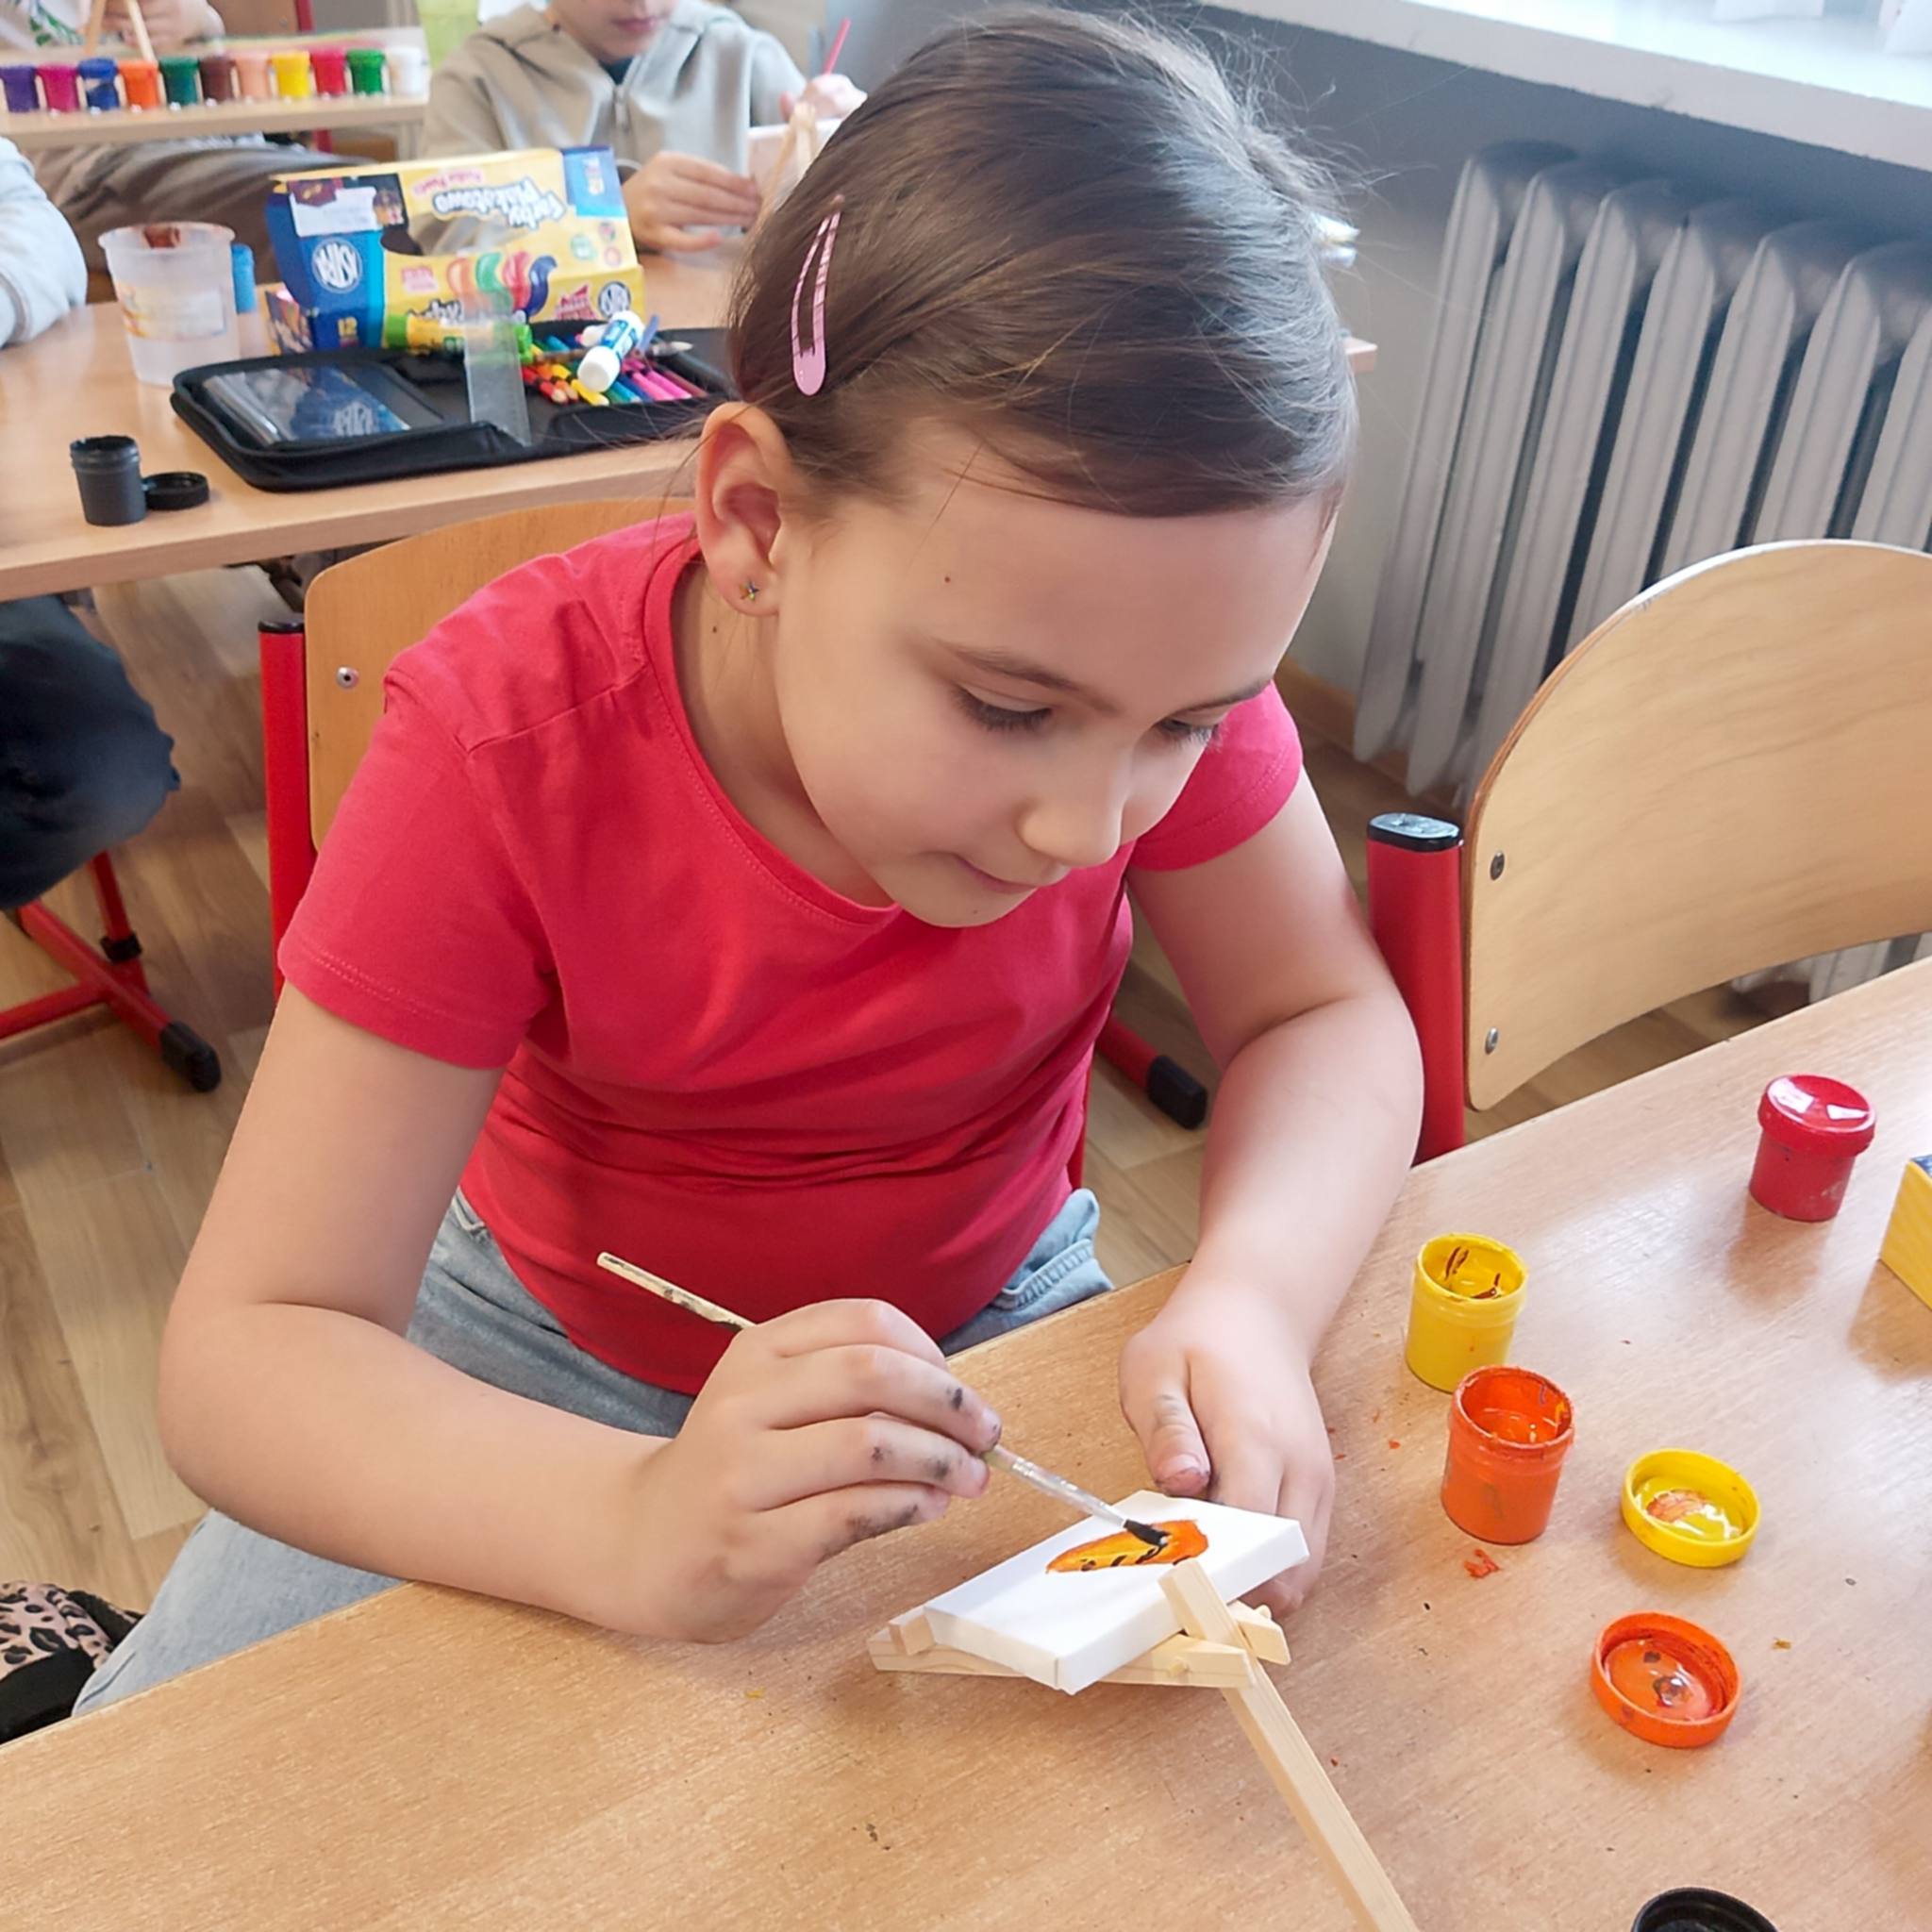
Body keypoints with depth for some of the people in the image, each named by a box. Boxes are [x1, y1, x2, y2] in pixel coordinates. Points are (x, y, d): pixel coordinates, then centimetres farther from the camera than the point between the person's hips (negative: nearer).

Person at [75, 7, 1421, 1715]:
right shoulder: (508, 740, -29)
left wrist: (1250, 1301, -34)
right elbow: (246, 1350, -28)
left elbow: (1326, 1015, -12)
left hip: (985, 1319, 2)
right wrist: (641, 1528, -47)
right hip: (558, 1354, -1)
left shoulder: (1152, 637, -23)